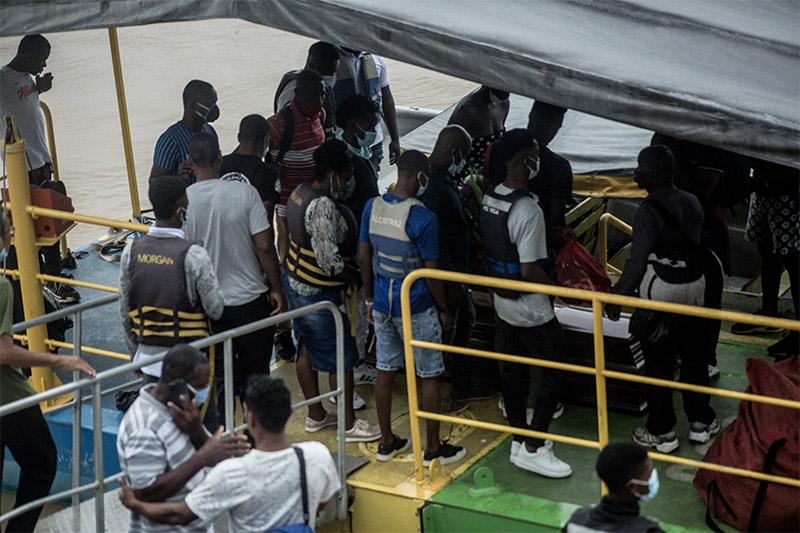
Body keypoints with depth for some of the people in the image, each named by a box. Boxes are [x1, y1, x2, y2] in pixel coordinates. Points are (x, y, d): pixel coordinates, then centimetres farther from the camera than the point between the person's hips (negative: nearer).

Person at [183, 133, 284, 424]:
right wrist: (276, 289, -1)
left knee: (220, 377, 14)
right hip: (250, 299, -1)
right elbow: (264, 246, -13)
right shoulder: (244, 193, -13)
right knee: (255, 376, 13)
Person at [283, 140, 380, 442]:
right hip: (319, 294, -10)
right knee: (342, 358, 3)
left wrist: (348, 270, 11)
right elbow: (329, 260, -28)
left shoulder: (300, 192, 2)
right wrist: (356, 276, -10)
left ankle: (315, 415, 33)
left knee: (308, 349, 20)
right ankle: (349, 425, 14)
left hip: (296, 283, 10)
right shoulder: (323, 207, -27)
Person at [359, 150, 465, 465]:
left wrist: (371, 299, 16)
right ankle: (433, 449, 16)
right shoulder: (423, 218, -21)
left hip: (383, 305, 6)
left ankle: (386, 442, 27)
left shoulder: (372, 207, -3)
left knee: (385, 371, 16)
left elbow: (364, 258, 4)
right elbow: (431, 274, -16)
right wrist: (444, 310, -2)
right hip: (417, 309, -6)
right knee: (430, 377, 8)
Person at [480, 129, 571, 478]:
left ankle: (519, 440, 28)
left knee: (512, 371, 17)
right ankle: (533, 448, 6)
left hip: (502, 301, 8)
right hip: (530, 308, -8)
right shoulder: (527, 210, -26)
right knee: (555, 372, 3)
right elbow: (530, 271, -25)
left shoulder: (489, 199, 1)